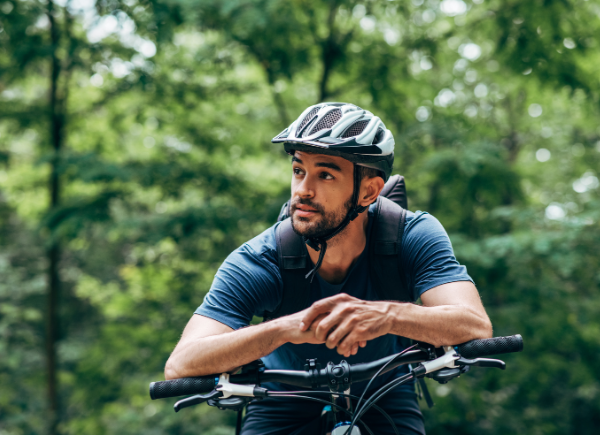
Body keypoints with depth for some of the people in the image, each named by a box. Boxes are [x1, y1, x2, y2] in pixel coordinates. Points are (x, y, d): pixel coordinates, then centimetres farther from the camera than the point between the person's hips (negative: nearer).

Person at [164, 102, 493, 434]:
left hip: (383, 401, 0)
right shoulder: (255, 264, -24)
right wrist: (286, 327, -51)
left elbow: (475, 327, -35)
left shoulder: (413, 236, -22)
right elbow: (180, 367, -35)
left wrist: (387, 315, -55)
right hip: (284, 408, 0)